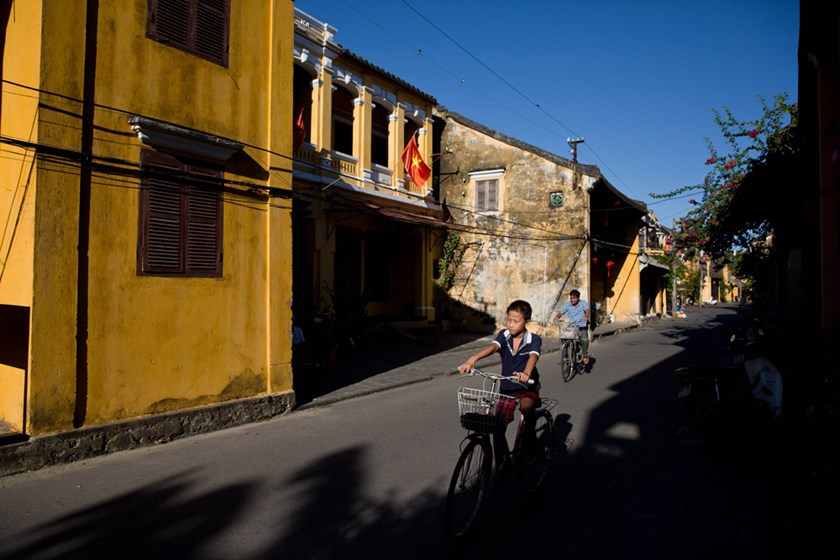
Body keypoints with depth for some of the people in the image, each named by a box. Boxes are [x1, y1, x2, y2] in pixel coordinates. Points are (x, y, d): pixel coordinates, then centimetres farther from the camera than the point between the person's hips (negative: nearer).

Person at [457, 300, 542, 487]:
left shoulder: (534, 340, -12)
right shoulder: (504, 335, -4)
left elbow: (533, 356, -32)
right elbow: (492, 347, -23)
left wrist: (526, 373, -55)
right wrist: (473, 359, -45)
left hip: (528, 389, -3)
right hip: (506, 389, 3)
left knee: (526, 407, -36)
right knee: (498, 427, -3)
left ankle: (529, 436, -8)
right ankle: (500, 468, 16)